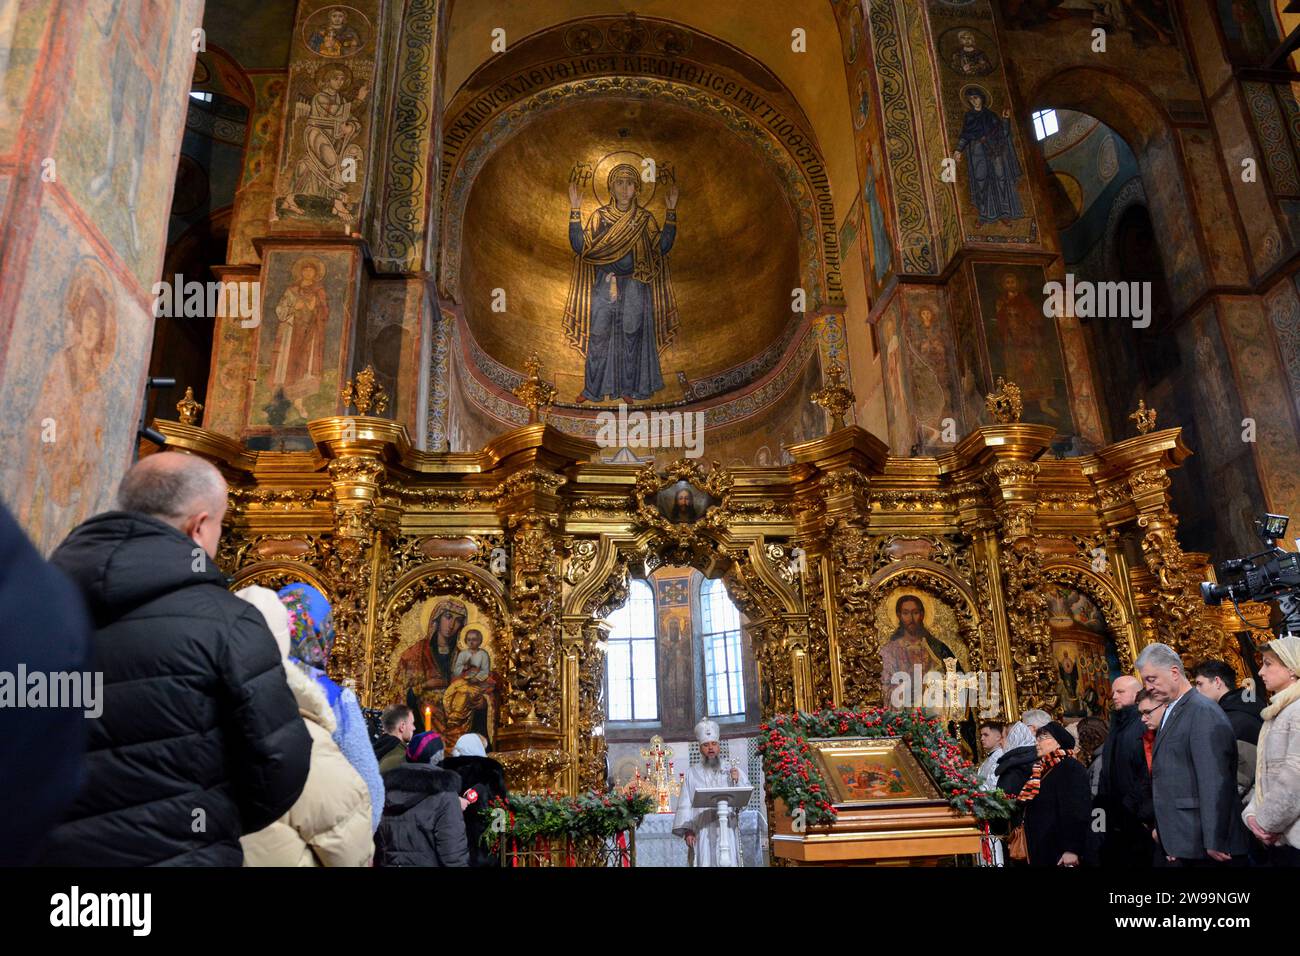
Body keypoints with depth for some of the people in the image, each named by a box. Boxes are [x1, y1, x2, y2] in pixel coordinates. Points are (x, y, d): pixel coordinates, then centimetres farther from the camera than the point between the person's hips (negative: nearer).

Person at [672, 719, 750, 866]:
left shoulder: (733, 771, 11)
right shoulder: (692, 774, 9)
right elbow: (685, 805, 2)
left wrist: (737, 782, -14)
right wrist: (687, 830, -9)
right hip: (702, 831, 0)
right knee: (705, 862, -7)